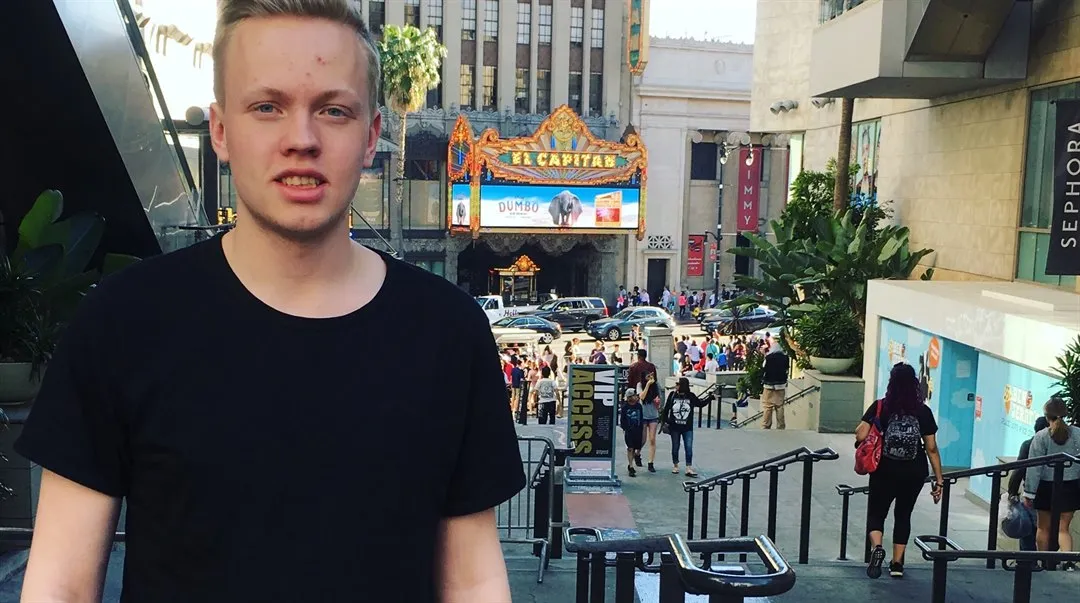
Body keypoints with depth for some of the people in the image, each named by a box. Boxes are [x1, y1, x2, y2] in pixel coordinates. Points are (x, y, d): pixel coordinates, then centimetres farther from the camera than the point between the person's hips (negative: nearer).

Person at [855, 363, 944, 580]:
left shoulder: (880, 407, -8)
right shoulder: (923, 412, -3)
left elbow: (860, 435, -16)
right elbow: (931, 448, -3)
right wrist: (938, 480, 2)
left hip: (885, 471, -2)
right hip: (913, 473, 2)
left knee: (876, 512, 12)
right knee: (903, 514, 19)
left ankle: (877, 548, -15)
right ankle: (897, 563, 21)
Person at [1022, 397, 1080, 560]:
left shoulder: (1041, 437, -10)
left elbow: (1034, 468, -10)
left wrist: (1029, 493, -4)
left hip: (1046, 487, -1)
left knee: (1044, 528, 14)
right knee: (1063, 528, 8)